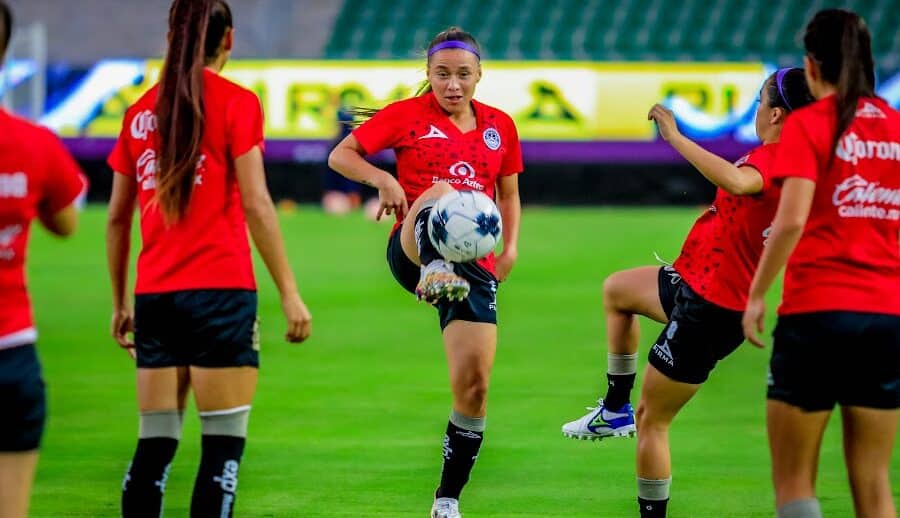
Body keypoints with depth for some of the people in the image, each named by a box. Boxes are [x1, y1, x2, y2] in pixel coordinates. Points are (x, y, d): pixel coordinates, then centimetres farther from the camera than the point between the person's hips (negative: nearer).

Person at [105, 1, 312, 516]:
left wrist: (120, 302, 24)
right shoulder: (236, 103, -3)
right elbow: (255, 205, -10)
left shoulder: (141, 112, 12)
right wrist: (290, 293, -8)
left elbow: (118, 217, 15)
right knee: (224, 444, -2)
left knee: (155, 444, 8)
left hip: (155, 295, 5)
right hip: (220, 293, -5)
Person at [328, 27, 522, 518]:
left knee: (473, 384, -6)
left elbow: (508, 193, 25)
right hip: (413, 252, -4)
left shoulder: (500, 126, 13)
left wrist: (510, 247, 9)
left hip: (474, 264, 4)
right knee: (441, 192, -37)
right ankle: (437, 272, -71)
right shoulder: (407, 115, 3)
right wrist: (384, 180, -17)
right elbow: (340, 155, 2)